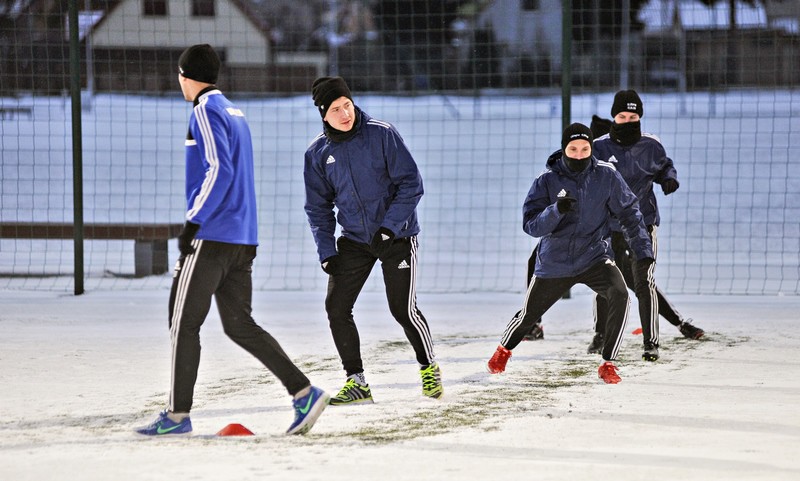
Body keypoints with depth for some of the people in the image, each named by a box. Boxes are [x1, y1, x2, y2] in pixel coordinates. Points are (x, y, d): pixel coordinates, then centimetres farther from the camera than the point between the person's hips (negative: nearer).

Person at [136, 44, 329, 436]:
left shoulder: (206, 111, -10)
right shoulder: (234, 113, 18)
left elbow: (219, 170, -20)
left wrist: (192, 223, -18)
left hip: (212, 237, -9)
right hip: (242, 239, 9)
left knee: (183, 323, -1)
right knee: (240, 326, 10)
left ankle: (177, 415, 2)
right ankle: (303, 393, 0)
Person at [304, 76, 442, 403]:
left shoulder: (382, 134, -14)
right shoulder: (318, 152, -2)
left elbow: (411, 183, -13)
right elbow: (318, 206, 6)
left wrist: (389, 226, -20)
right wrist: (326, 251, -4)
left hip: (397, 235, -4)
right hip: (354, 239, 4)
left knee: (403, 309, -6)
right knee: (336, 307, -6)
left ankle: (428, 368, 20)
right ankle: (356, 382, 5)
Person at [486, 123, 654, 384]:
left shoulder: (606, 176, -11)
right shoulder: (547, 180, -13)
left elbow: (629, 213, 0)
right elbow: (530, 225, -18)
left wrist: (643, 251, -4)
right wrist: (556, 210, -36)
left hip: (594, 257, 0)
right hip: (554, 262, 0)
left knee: (619, 295, -27)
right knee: (528, 314, 14)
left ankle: (608, 363, -14)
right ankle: (504, 350, 48)